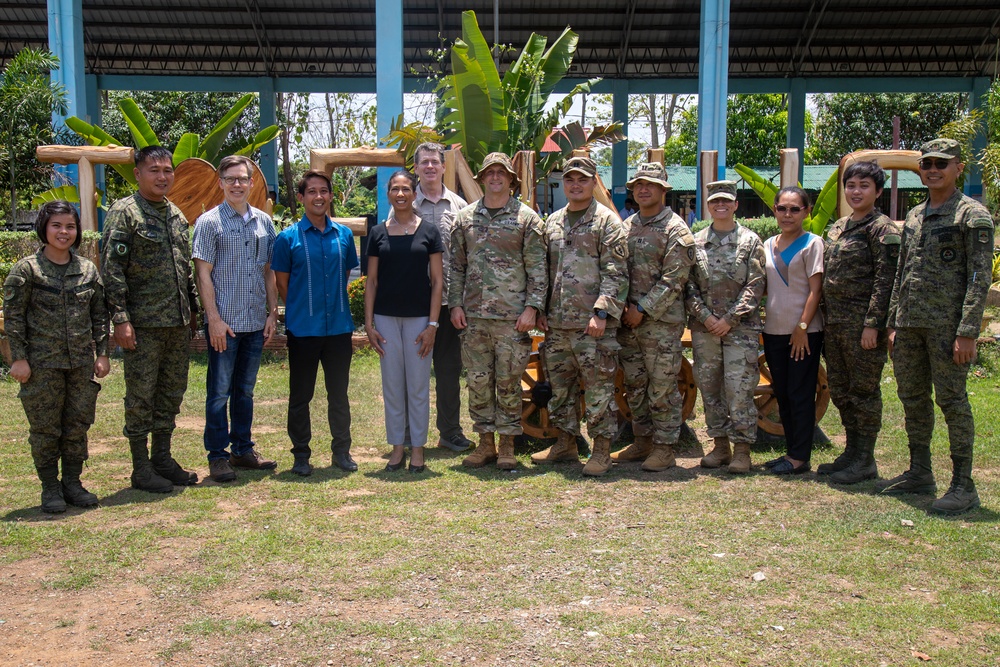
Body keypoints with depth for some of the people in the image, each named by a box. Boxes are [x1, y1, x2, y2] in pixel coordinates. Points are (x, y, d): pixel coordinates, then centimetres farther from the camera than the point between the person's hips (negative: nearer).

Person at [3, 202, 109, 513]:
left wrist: (102, 353, 8)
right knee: (45, 428, 4)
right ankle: (50, 488, 16)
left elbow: (99, 315, 12)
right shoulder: (26, 270, -3)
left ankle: (72, 482, 22)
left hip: (81, 362, 4)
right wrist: (18, 358, -8)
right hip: (42, 363, -3)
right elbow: (13, 316, -3)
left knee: (78, 425, 9)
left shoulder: (88, 269, 8)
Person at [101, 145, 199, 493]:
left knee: (171, 393, 13)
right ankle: (141, 468, 10)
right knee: (141, 396, 1)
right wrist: (120, 318, -17)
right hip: (144, 324, -7)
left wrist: (192, 309, 16)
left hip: (178, 323, 7)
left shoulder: (177, 215, 15)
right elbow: (111, 268, -12)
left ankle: (162, 458, 25)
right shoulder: (124, 212, -6)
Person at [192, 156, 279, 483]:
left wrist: (272, 313, 7)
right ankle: (217, 456, 11)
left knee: (245, 390, 14)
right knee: (219, 391, 2)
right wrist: (214, 318, -12)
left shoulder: (264, 221, 10)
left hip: (256, 321, 4)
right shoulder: (209, 222, -4)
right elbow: (203, 273, -6)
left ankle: (243, 449, 24)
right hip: (224, 322, -4)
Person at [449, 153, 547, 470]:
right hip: (473, 316, 3)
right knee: (478, 381, 7)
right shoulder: (465, 218, 10)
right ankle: (485, 443, 18)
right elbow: (456, 266, 13)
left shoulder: (526, 218, 1)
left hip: (512, 316, -3)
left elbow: (537, 269, -1)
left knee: (508, 382, 3)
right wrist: (456, 304, 5)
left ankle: (507, 445, 13)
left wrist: (532, 308, -9)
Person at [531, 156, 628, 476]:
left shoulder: (607, 221, -3)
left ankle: (601, 450, 7)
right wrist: (541, 311, 12)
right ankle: (565, 444, 26)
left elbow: (615, 273, -9)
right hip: (557, 323, 7)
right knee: (560, 386, 14)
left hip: (593, 323, -6)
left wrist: (602, 312, -17)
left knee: (599, 388, -2)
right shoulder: (552, 222, 16)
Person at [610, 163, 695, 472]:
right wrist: (622, 307, 0)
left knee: (662, 388, -1)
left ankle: (664, 448, 8)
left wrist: (643, 309, -15)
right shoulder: (626, 227, 14)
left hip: (661, 322, -7)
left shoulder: (675, 230, -6)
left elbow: (673, 279, -13)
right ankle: (642, 441, 25)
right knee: (635, 385, 13)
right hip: (628, 320, 7)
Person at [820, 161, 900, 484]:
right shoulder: (837, 228, 15)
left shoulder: (882, 229, -9)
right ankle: (852, 452, 26)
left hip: (863, 324, -8)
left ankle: (865, 461, 10)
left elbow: (885, 280, -14)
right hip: (834, 323, 8)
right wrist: (825, 318, 14)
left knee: (864, 391, 0)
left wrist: (873, 324, -20)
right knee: (840, 390, 14)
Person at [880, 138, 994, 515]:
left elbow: (980, 277, -11)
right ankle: (919, 474, 24)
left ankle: (963, 486, 4)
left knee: (951, 400, -4)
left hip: (947, 326, -7)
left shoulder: (972, 215, -5)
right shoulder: (914, 217, 16)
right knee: (913, 398, 12)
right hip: (910, 325, 7)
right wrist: (893, 324, 15)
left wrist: (967, 331, -18)